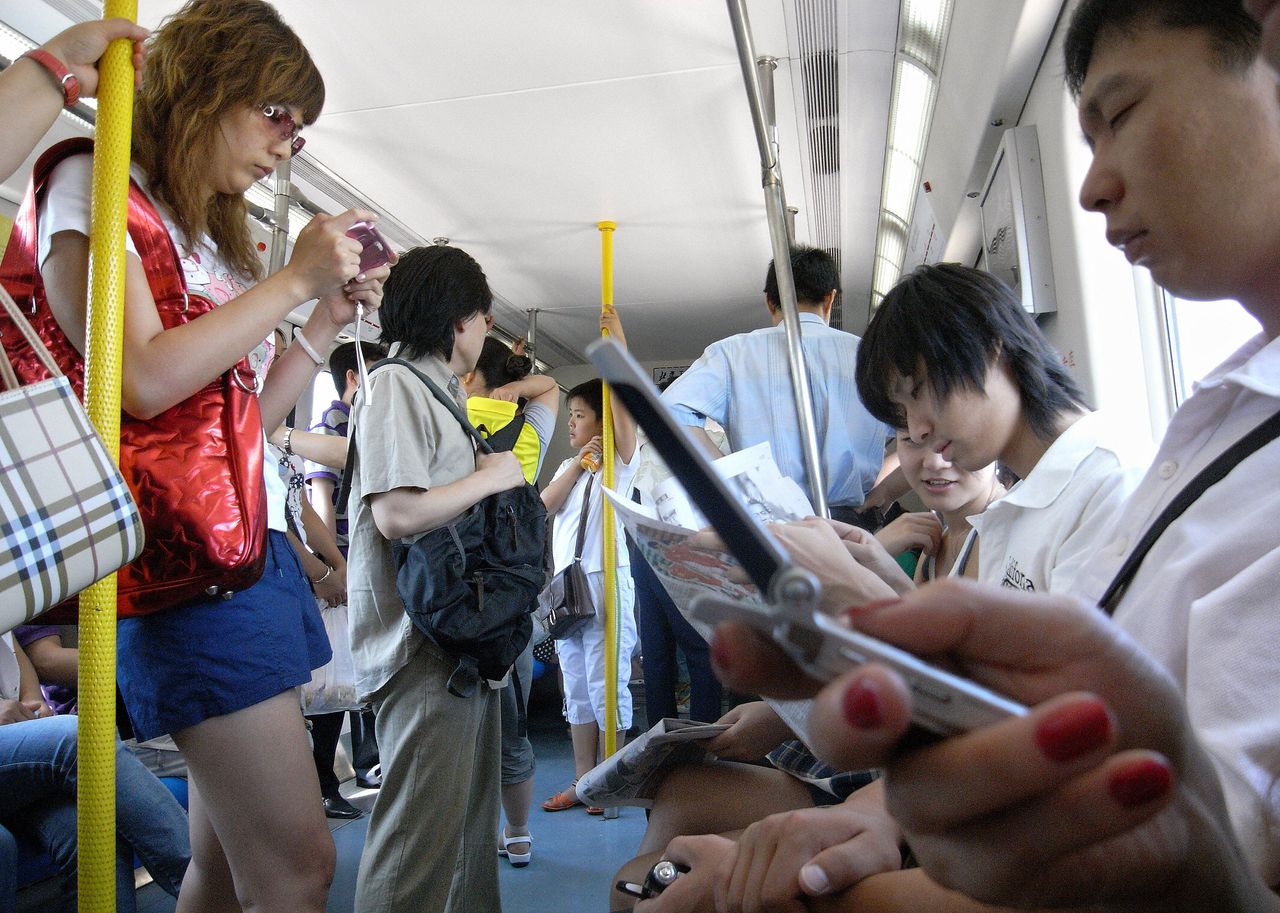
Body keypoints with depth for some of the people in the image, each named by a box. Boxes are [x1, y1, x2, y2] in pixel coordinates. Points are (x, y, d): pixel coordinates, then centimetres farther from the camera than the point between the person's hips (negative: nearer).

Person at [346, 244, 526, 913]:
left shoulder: (442, 394, 19)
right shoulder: (396, 384, -10)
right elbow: (397, 514, -21)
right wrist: (490, 477, -10)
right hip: (421, 643, -10)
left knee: (470, 824, 18)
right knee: (420, 837, -6)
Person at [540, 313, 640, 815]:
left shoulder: (620, 459, 2)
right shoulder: (568, 466, 19)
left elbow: (624, 404, -13)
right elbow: (542, 507, 3)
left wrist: (618, 344, -15)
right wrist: (578, 465, -5)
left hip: (606, 581, -7)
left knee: (607, 685, -3)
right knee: (577, 690, 10)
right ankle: (582, 781, 19)